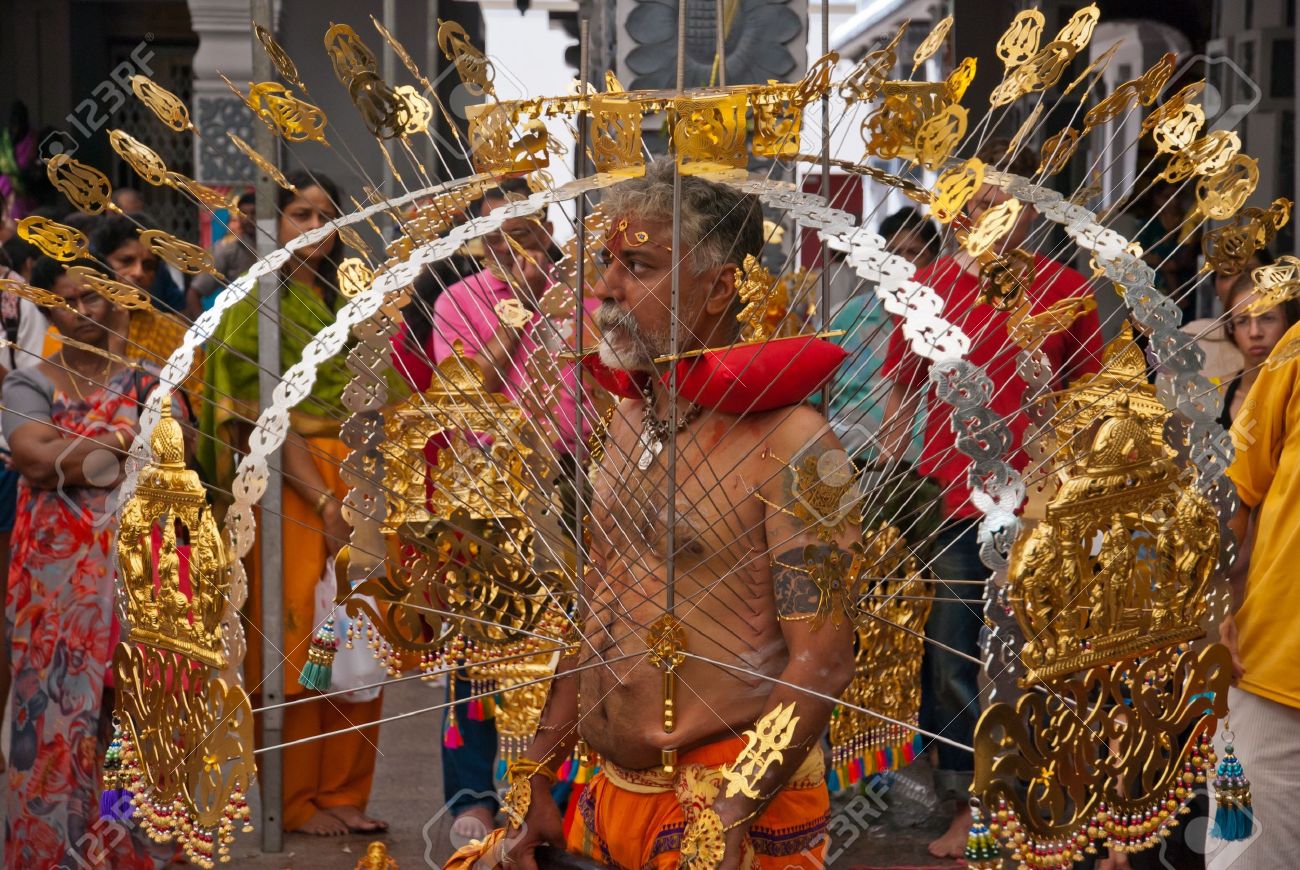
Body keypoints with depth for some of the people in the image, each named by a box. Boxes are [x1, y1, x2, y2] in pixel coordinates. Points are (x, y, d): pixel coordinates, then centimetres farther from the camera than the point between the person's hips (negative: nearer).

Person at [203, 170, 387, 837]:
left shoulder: (338, 302, 15)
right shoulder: (256, 303, -3)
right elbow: (267, 414, -11)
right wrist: (324, 501, -15)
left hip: (353, 484, 6)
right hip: (293, 487, -6)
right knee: (299, 641, -1)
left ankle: (342, 791, 15)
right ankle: (296, 800, 9)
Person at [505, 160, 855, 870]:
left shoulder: (788, 440, -15)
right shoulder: (627, 419, 7)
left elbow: (821, 663, -18)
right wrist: (538, 780, 9)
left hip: (740, 808, -7)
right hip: (604, 796, 7)